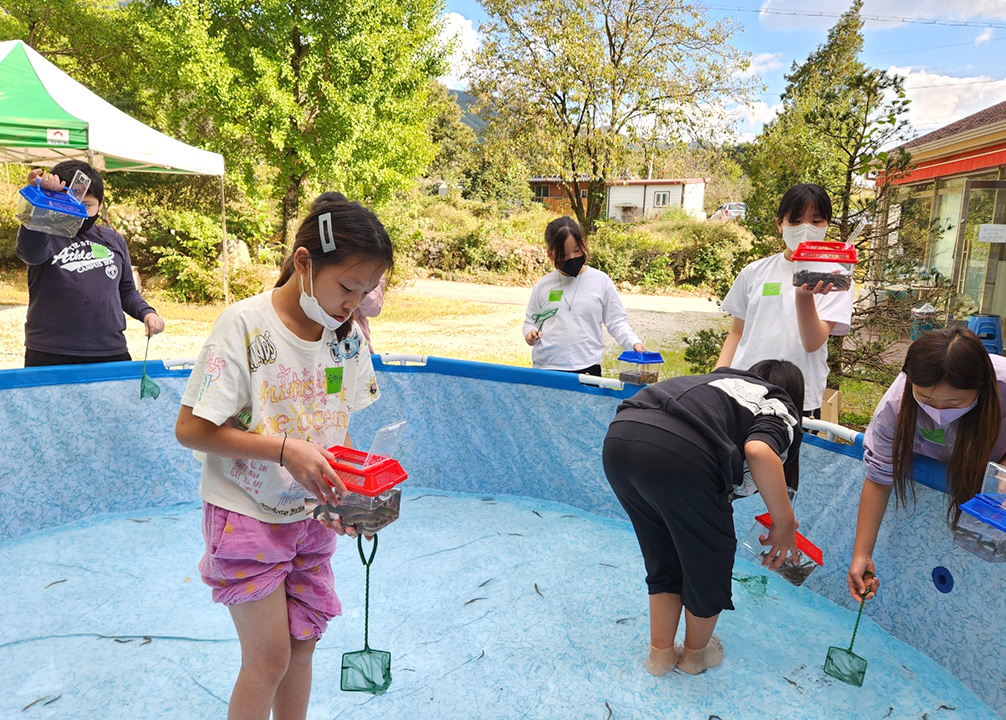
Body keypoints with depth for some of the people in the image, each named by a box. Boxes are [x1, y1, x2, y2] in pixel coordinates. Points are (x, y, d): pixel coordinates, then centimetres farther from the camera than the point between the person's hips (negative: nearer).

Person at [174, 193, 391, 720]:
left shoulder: (346, 333, -3)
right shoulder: (245, 324, -19)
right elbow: (190, 429, -18)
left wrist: (350, 485, -10)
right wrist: (284, 450, -27)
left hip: (311, 515, 5)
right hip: (247, 515, -5)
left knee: (302, 644, 14)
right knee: (269, 659, 2)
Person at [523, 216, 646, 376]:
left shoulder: (601, 281, 3)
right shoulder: (542, 286, 6)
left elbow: (616, 322, 4)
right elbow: (530, 322, 14)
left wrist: (634, 343, -12)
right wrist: (530, 334, -8)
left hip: (587, 369, -1)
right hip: (545, 368, 1)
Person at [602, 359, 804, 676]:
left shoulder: (721, 378, 36)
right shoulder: (782, 411, 17)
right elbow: (759, 451, -7)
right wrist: (785, 524, 5)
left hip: (618, 436, 7)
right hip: (679, 454, -6)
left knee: (662, 558, 28)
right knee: (709, 559, 22)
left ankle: (660, 653, 42)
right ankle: (695, 655, 43)